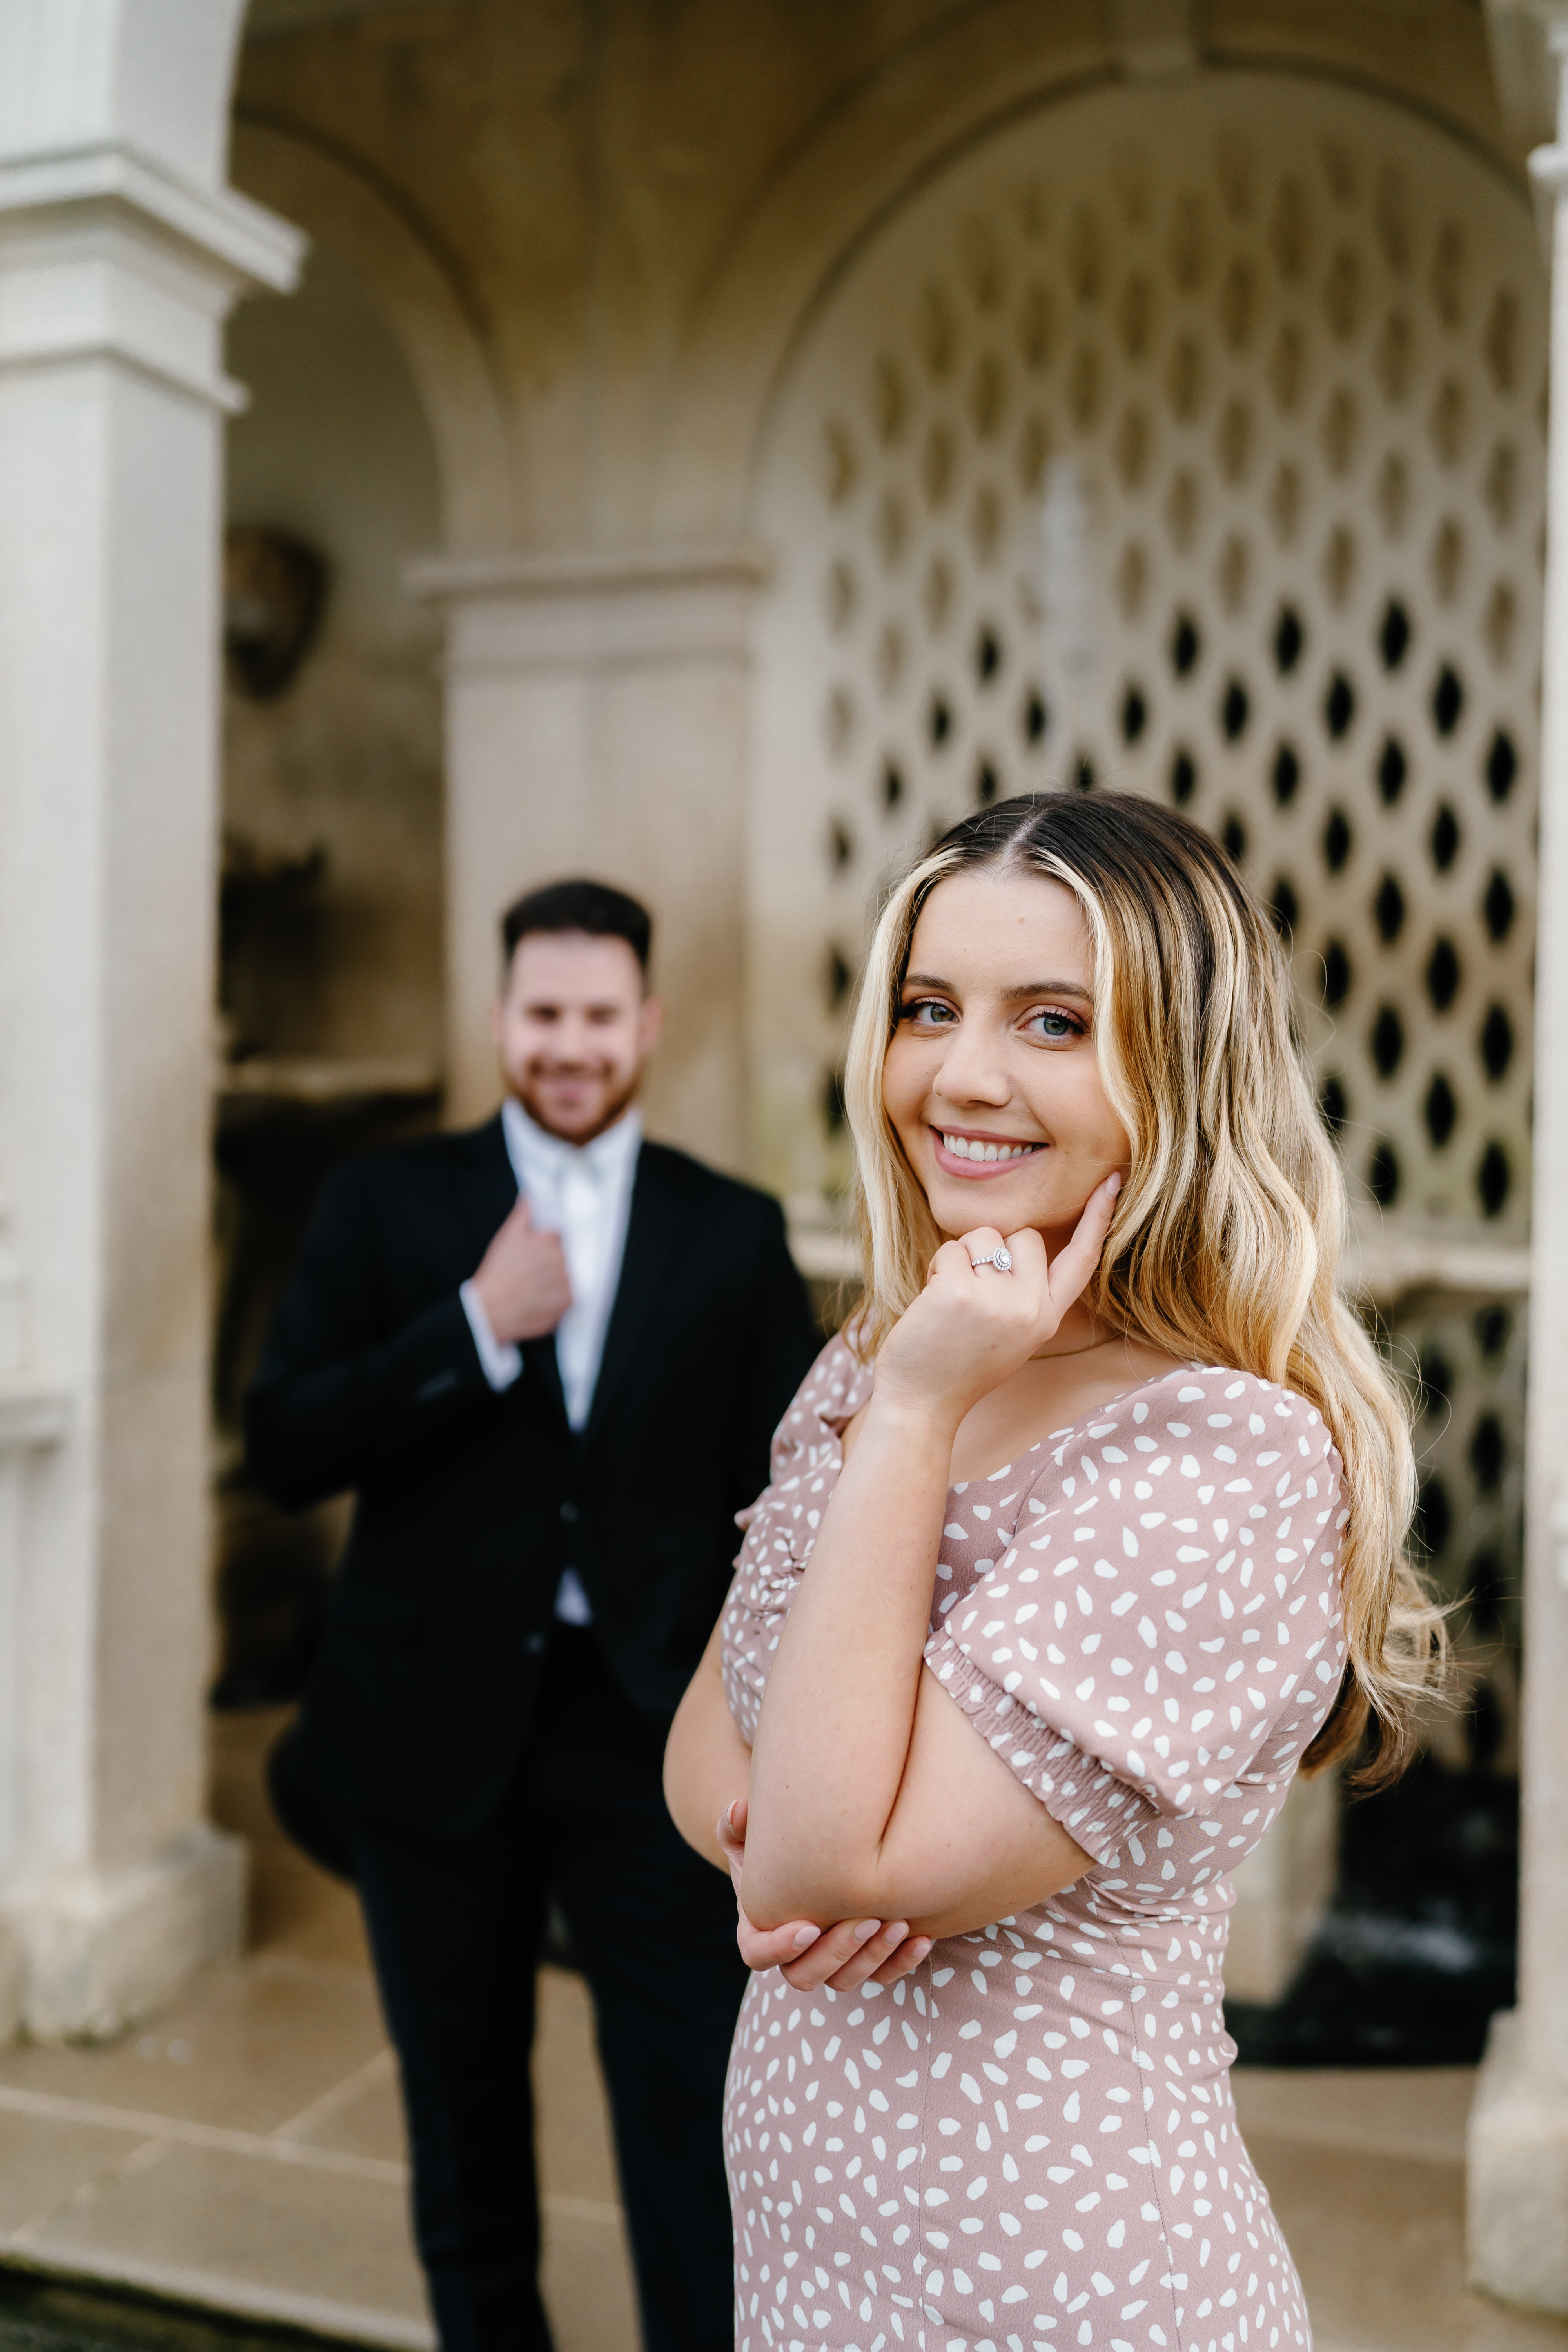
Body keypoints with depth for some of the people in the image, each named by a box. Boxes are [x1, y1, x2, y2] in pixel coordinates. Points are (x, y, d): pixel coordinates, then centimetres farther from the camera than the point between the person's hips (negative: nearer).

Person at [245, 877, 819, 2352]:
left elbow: (781, 1501, 2)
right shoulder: (388, 1206, 1)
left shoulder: (733, 1235, 2)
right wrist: (477, 1328, -18)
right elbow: (284, 1451, -7)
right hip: (433, 1731, 1)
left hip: (647, 1734, -1)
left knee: (694, 2104, -1)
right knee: (460, 2103, 18)